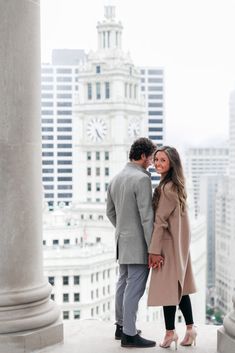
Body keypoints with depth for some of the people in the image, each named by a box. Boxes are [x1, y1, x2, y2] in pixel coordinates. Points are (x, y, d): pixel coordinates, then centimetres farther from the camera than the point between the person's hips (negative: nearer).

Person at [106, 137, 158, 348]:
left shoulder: (116, 179, 9)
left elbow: (110, 212, 17)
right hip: (138, 243, -9)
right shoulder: (142, 179, -17)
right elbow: (147, 217, -20)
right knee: (134, 288, -3)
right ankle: (129, 335, 3)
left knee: (124, 283, 17)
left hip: (122, 241, 9)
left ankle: (121, 326, 29)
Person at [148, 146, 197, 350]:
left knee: (167, 286, -2)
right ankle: (190, 328, 17)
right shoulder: (176, 186, 12)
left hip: (169, 243, -9)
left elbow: (161, 220, -19)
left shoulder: (167, 188, -18)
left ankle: (170, 332, 5)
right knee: (178, 286, 13)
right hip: (178, 242, 9)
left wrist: (154, 250, -18)